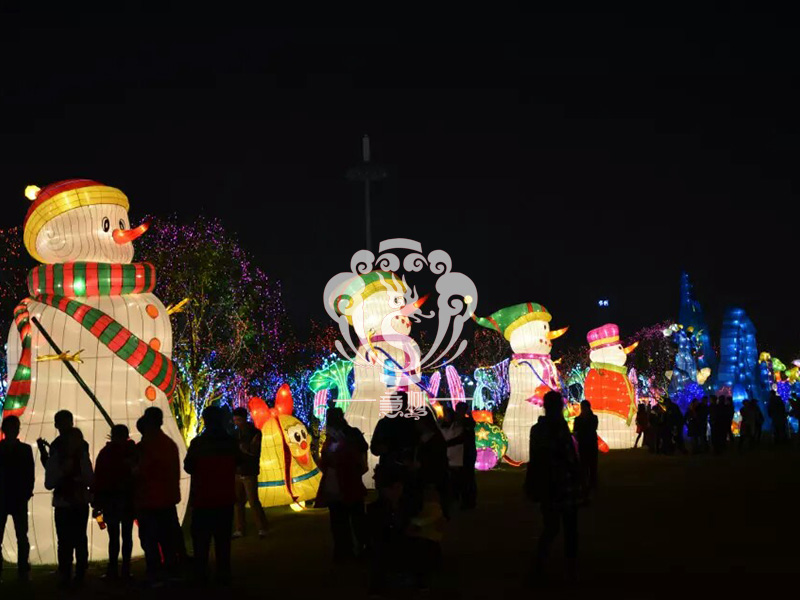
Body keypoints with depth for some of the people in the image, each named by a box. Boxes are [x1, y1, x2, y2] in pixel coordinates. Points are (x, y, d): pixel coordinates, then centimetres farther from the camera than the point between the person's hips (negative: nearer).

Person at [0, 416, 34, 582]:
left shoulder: (25, 449, 4)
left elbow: (30, 474, 3)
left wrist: (27, 493, -7)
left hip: (19, 500, 0)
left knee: (22, 537, 1)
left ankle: (23, 571, 2)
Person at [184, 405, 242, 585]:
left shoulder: (198, 443, -14)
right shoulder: (231, 442, -3)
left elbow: (188, 467, -4)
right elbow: (238, 461, 14)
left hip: (202, 498, -3)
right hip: (226, 498, 3)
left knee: (201, 538, 7)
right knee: (223, 538, 10)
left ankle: (200, 575, 7)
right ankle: (223, 575, 11)